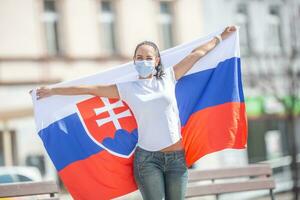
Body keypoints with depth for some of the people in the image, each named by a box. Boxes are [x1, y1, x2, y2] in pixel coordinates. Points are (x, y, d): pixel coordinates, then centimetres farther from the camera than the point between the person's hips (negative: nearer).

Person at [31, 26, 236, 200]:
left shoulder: (168, 78, 7)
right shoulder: (127, 88, 3)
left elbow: (197, 53, 13)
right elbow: (89, 89, 5)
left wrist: (220, 37, 22)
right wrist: (53, 91, 8)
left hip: (177, 157, 2)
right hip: (148, 158, -2)